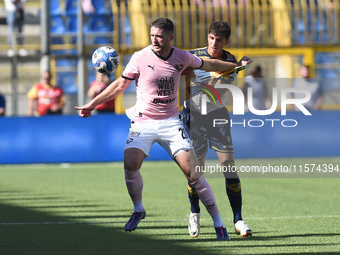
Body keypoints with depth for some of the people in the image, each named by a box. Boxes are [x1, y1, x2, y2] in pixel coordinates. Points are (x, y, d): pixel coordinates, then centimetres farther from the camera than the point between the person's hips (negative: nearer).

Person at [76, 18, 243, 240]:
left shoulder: (182, 57, -3)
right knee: (131, 165, -23)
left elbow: (207, 65, 17)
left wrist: (236, 65, 24)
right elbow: (121, 84, 5)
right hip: (142, 122, 0)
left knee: (192, 170, -11)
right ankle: (138, 210, 6)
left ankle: (218, 223, -2)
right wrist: (93, 104, 4)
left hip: (171, 122, 0)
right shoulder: (140, 58, -7)